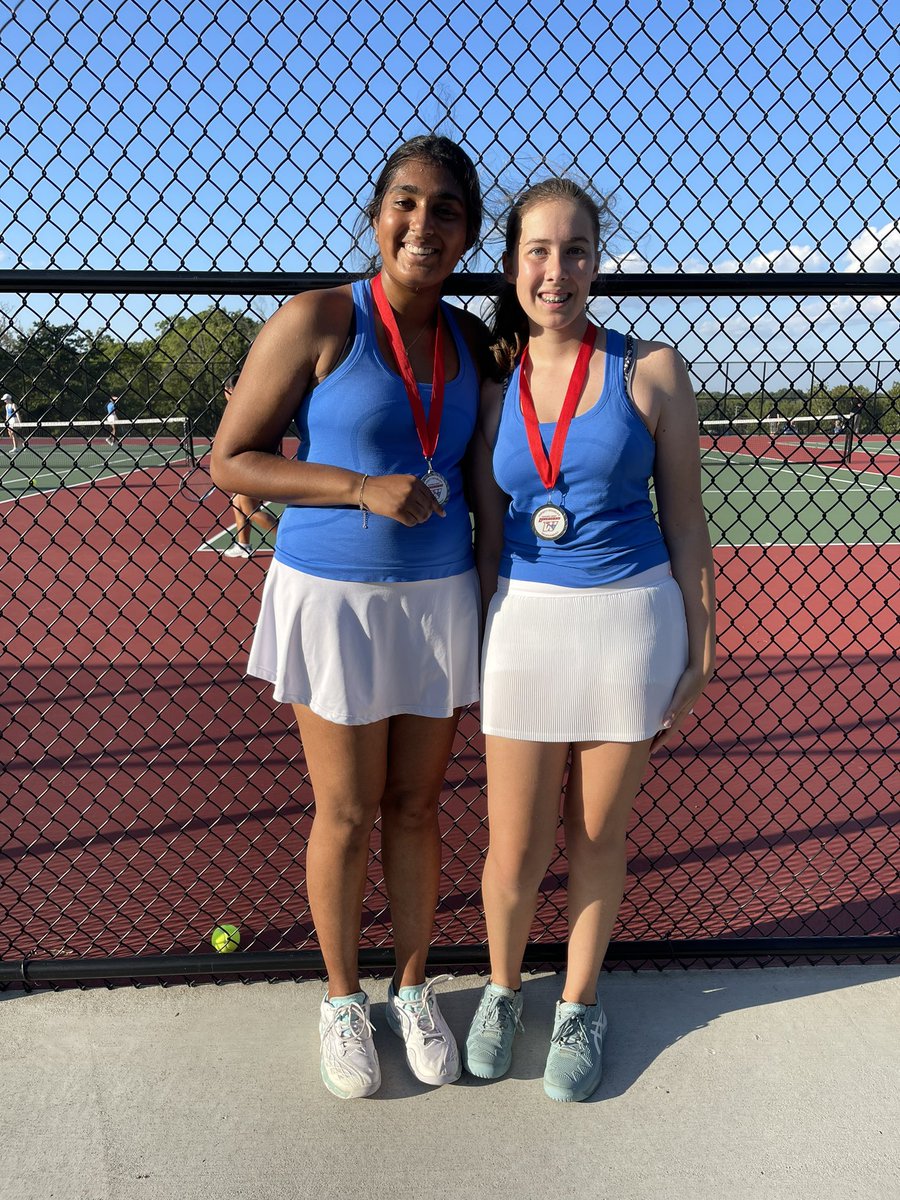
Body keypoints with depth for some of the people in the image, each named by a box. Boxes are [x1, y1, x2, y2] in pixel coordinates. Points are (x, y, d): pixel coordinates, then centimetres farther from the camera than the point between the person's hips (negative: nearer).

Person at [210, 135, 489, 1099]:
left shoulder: (472, 340, 5)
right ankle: (342, 999, 31)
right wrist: (362, 488, -21)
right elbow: (230, 460, -10)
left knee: (416, 805, 14)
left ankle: (414, 988, 34)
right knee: (347, 815, 8)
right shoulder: (317, 321, -11)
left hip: (439, 595, 4)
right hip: (333, 596, -4)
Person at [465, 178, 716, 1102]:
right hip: (525, 619, 1)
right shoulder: (493, 388, 4)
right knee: (516, 850, 6)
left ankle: (579, 1005, 36)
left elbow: (683, 518, 1)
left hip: (632, 618, -1)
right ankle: (502, 989, 36)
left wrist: (698, 652, 0)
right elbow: (487, 533, 8)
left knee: (598, 837, 11)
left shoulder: (649, 370, -2)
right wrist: (473, 658, 8)